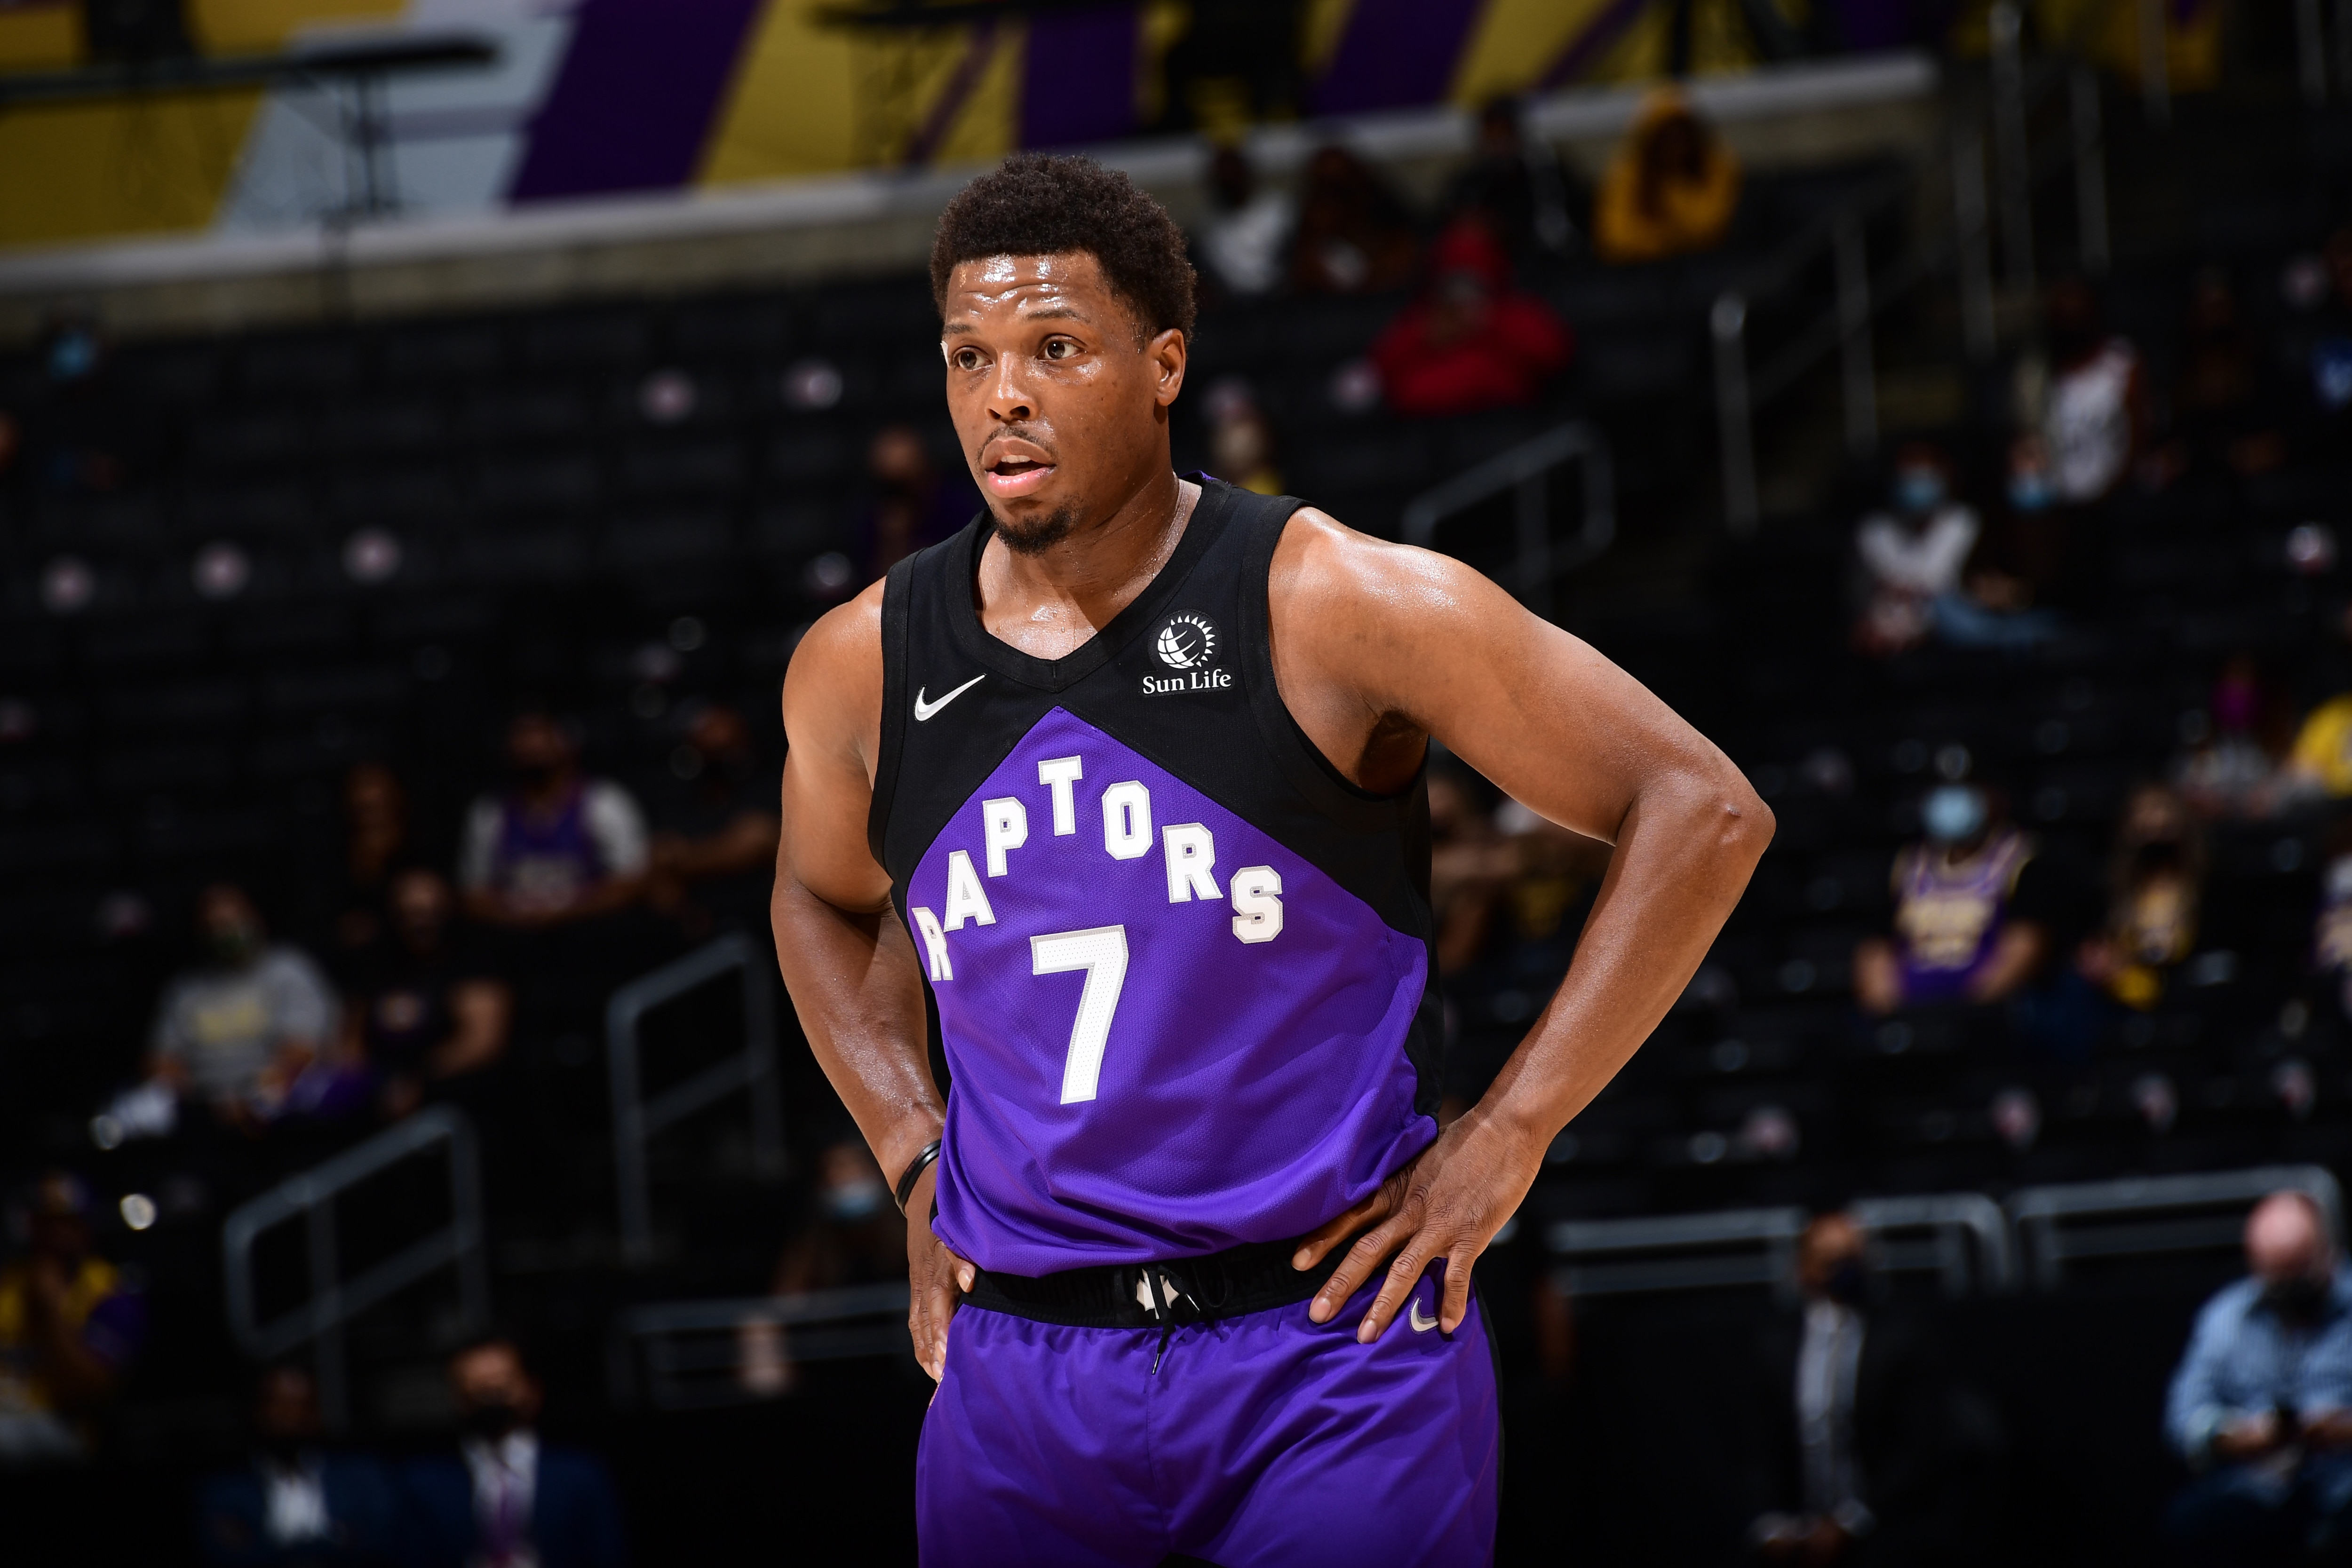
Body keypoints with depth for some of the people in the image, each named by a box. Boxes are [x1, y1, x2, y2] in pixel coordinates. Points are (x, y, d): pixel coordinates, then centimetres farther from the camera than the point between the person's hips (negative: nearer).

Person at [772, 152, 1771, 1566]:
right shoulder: (859, 671, 3)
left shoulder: (1335, 606, -10)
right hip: (1020, 1380, 4)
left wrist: (1503, 1142, -9)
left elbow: (1703, 813, -8)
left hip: (1328, 1338, -4)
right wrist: (914, 1159, 12)